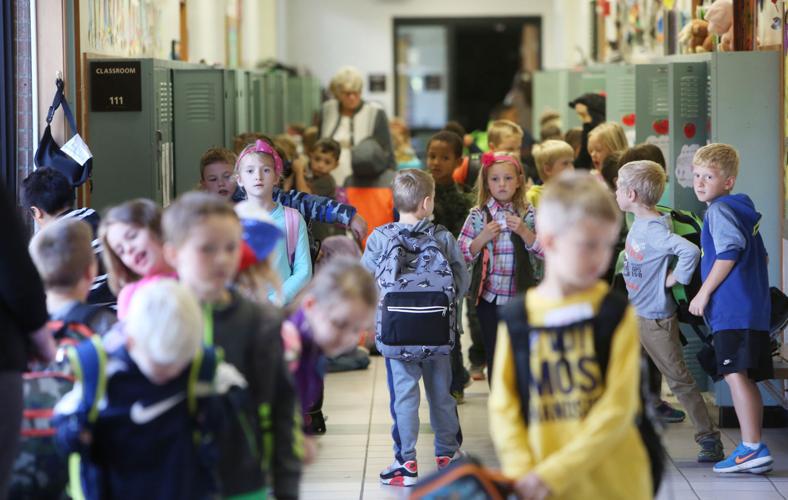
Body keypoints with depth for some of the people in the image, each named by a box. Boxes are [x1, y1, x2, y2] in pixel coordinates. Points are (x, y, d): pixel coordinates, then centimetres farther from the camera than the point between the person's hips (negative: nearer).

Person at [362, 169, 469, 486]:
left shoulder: (379, 239, -7)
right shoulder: (443, 238, -5)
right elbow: (462, 283, 0)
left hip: (396, 331, -1)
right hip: (438, 331, 1)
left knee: (404, 395, 3)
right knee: (441, 392, 15)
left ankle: (406, 462, 2)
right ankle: (447, 452, 29)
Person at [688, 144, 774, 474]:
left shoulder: (719, 210, -7)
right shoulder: (742, 211, 22)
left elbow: (729, 251, -20)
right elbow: (761, 257, 28)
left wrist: (704, 292, -15)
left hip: (732, 309, -10)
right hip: (752, 308, 10)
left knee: (736, 374, -13)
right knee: (745, 379, 11)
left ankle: (752, 449, -18)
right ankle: (753, 449, 14)